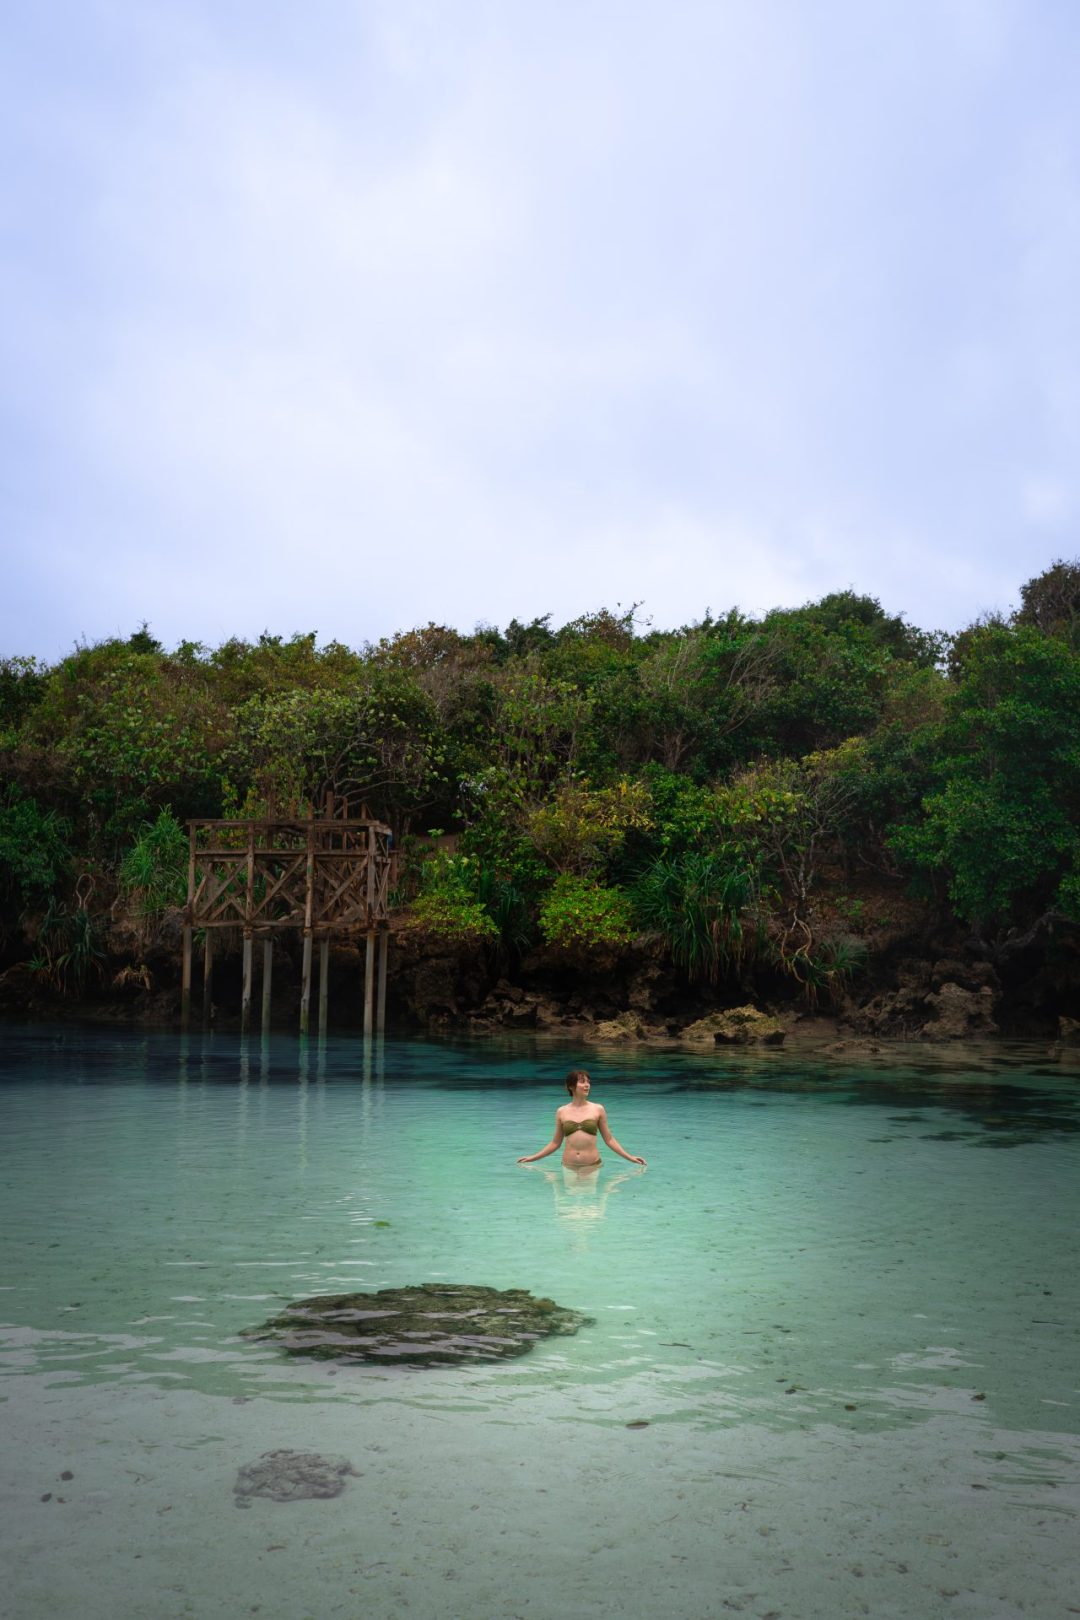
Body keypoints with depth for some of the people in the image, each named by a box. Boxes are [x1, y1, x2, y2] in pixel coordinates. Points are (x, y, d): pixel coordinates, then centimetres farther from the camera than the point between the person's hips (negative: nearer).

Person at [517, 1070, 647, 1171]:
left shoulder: (598, 1109, 2)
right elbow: (555, 1143, 14)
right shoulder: (561, 1112, 5)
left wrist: (630, 1157, 2)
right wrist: (533, 1158, 11)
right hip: (569, 1167, 1)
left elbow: (609, 1139, 8)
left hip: (592, 1166, -1)